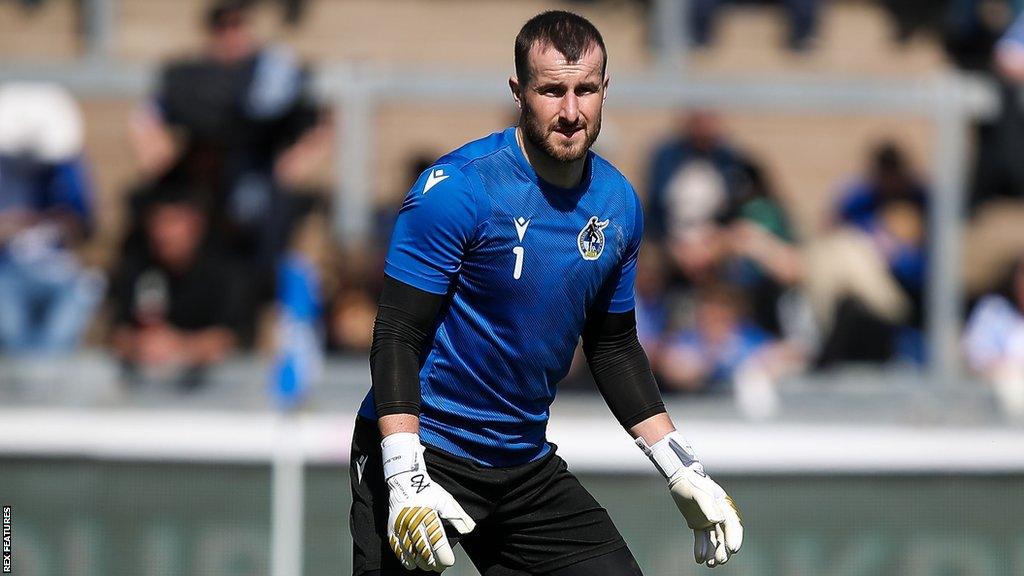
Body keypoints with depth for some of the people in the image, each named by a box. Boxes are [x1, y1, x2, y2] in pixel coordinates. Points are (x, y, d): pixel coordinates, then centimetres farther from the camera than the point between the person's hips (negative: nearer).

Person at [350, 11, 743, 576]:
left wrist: (682, 471, 12)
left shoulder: (619, 205, 3)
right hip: (422, 454, -6)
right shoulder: (457, 188, -16)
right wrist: (407, 482, -27)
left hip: (526, 462, 6)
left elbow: (614, 348, 16)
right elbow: (397, 338, -17)